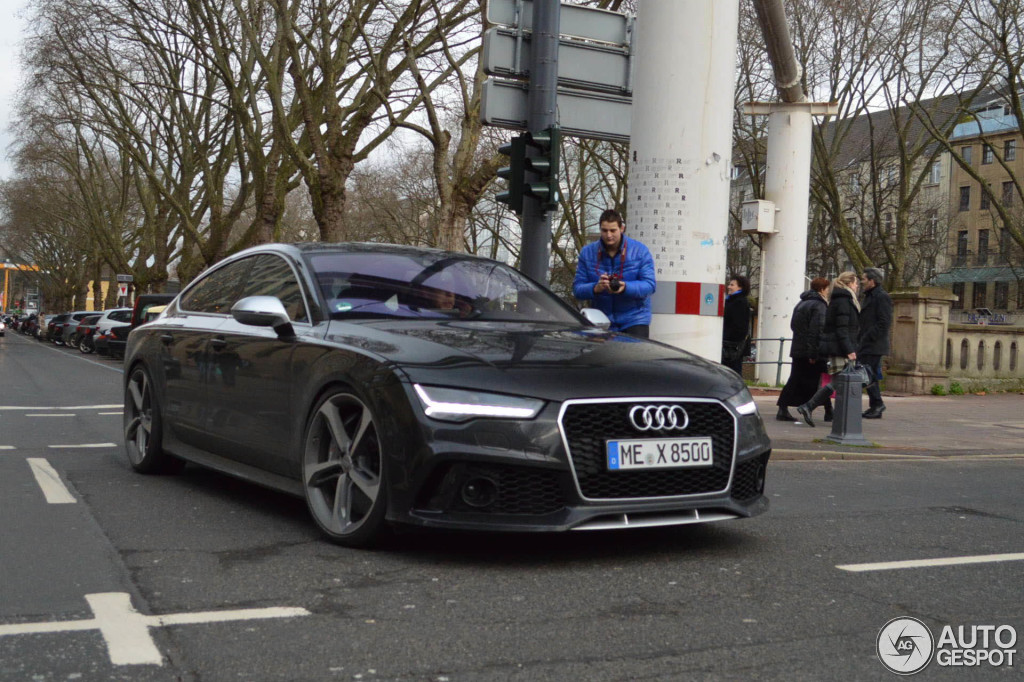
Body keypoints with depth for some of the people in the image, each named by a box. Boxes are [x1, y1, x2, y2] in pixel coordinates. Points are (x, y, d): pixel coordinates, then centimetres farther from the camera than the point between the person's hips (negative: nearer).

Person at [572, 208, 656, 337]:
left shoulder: (640, 251, -2)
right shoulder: (587, 253, 2)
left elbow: (650, 285, -9)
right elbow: (577, 288, -2)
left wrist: (625, 287, -27)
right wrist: (595, 288, -24)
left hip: (634, 320, -2)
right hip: (602, 323, 2)